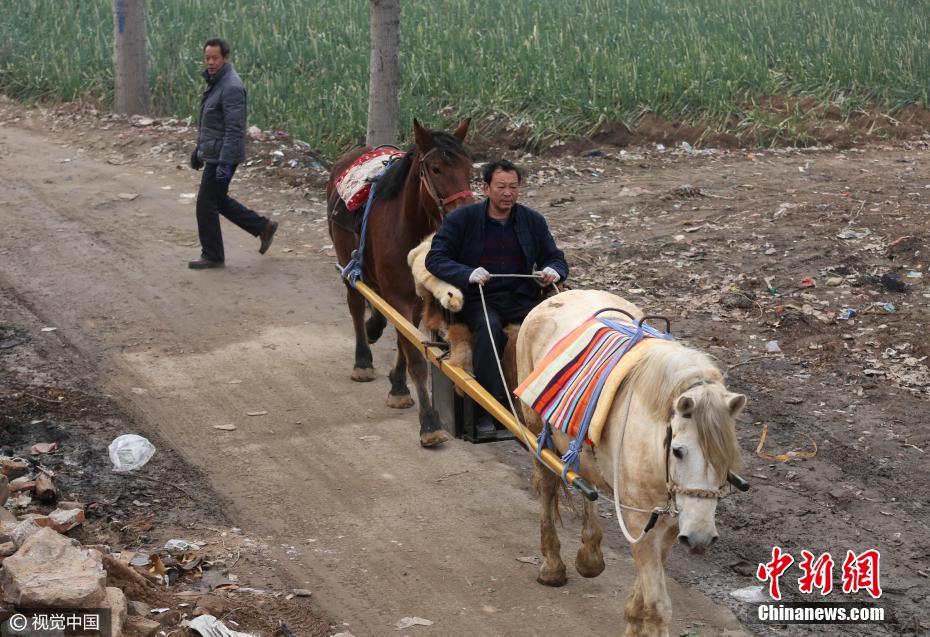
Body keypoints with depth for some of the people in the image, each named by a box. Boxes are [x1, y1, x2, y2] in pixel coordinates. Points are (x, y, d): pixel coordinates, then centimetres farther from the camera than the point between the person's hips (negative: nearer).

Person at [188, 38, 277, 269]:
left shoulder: (231, 87, -21)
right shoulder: (214, 82, 11)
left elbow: (234, 129, -25)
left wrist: (225, 163, -27)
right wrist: (198, 150, 24)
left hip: (221, 158, -10)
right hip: (211, 154, 10)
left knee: (206, 205, -2)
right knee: (219, 200, 18)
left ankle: (212, 256, 11)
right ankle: (263, 227, 27)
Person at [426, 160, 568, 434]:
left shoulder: (533, 221, 13)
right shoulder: (462, 219, 3)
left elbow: (555, 258, 19)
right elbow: (435, 259, -4)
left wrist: (552, 271, -8)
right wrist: (468, 274, -23)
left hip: (522, 297, 3)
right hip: (478, 299, -2)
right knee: (489, 327, -37)